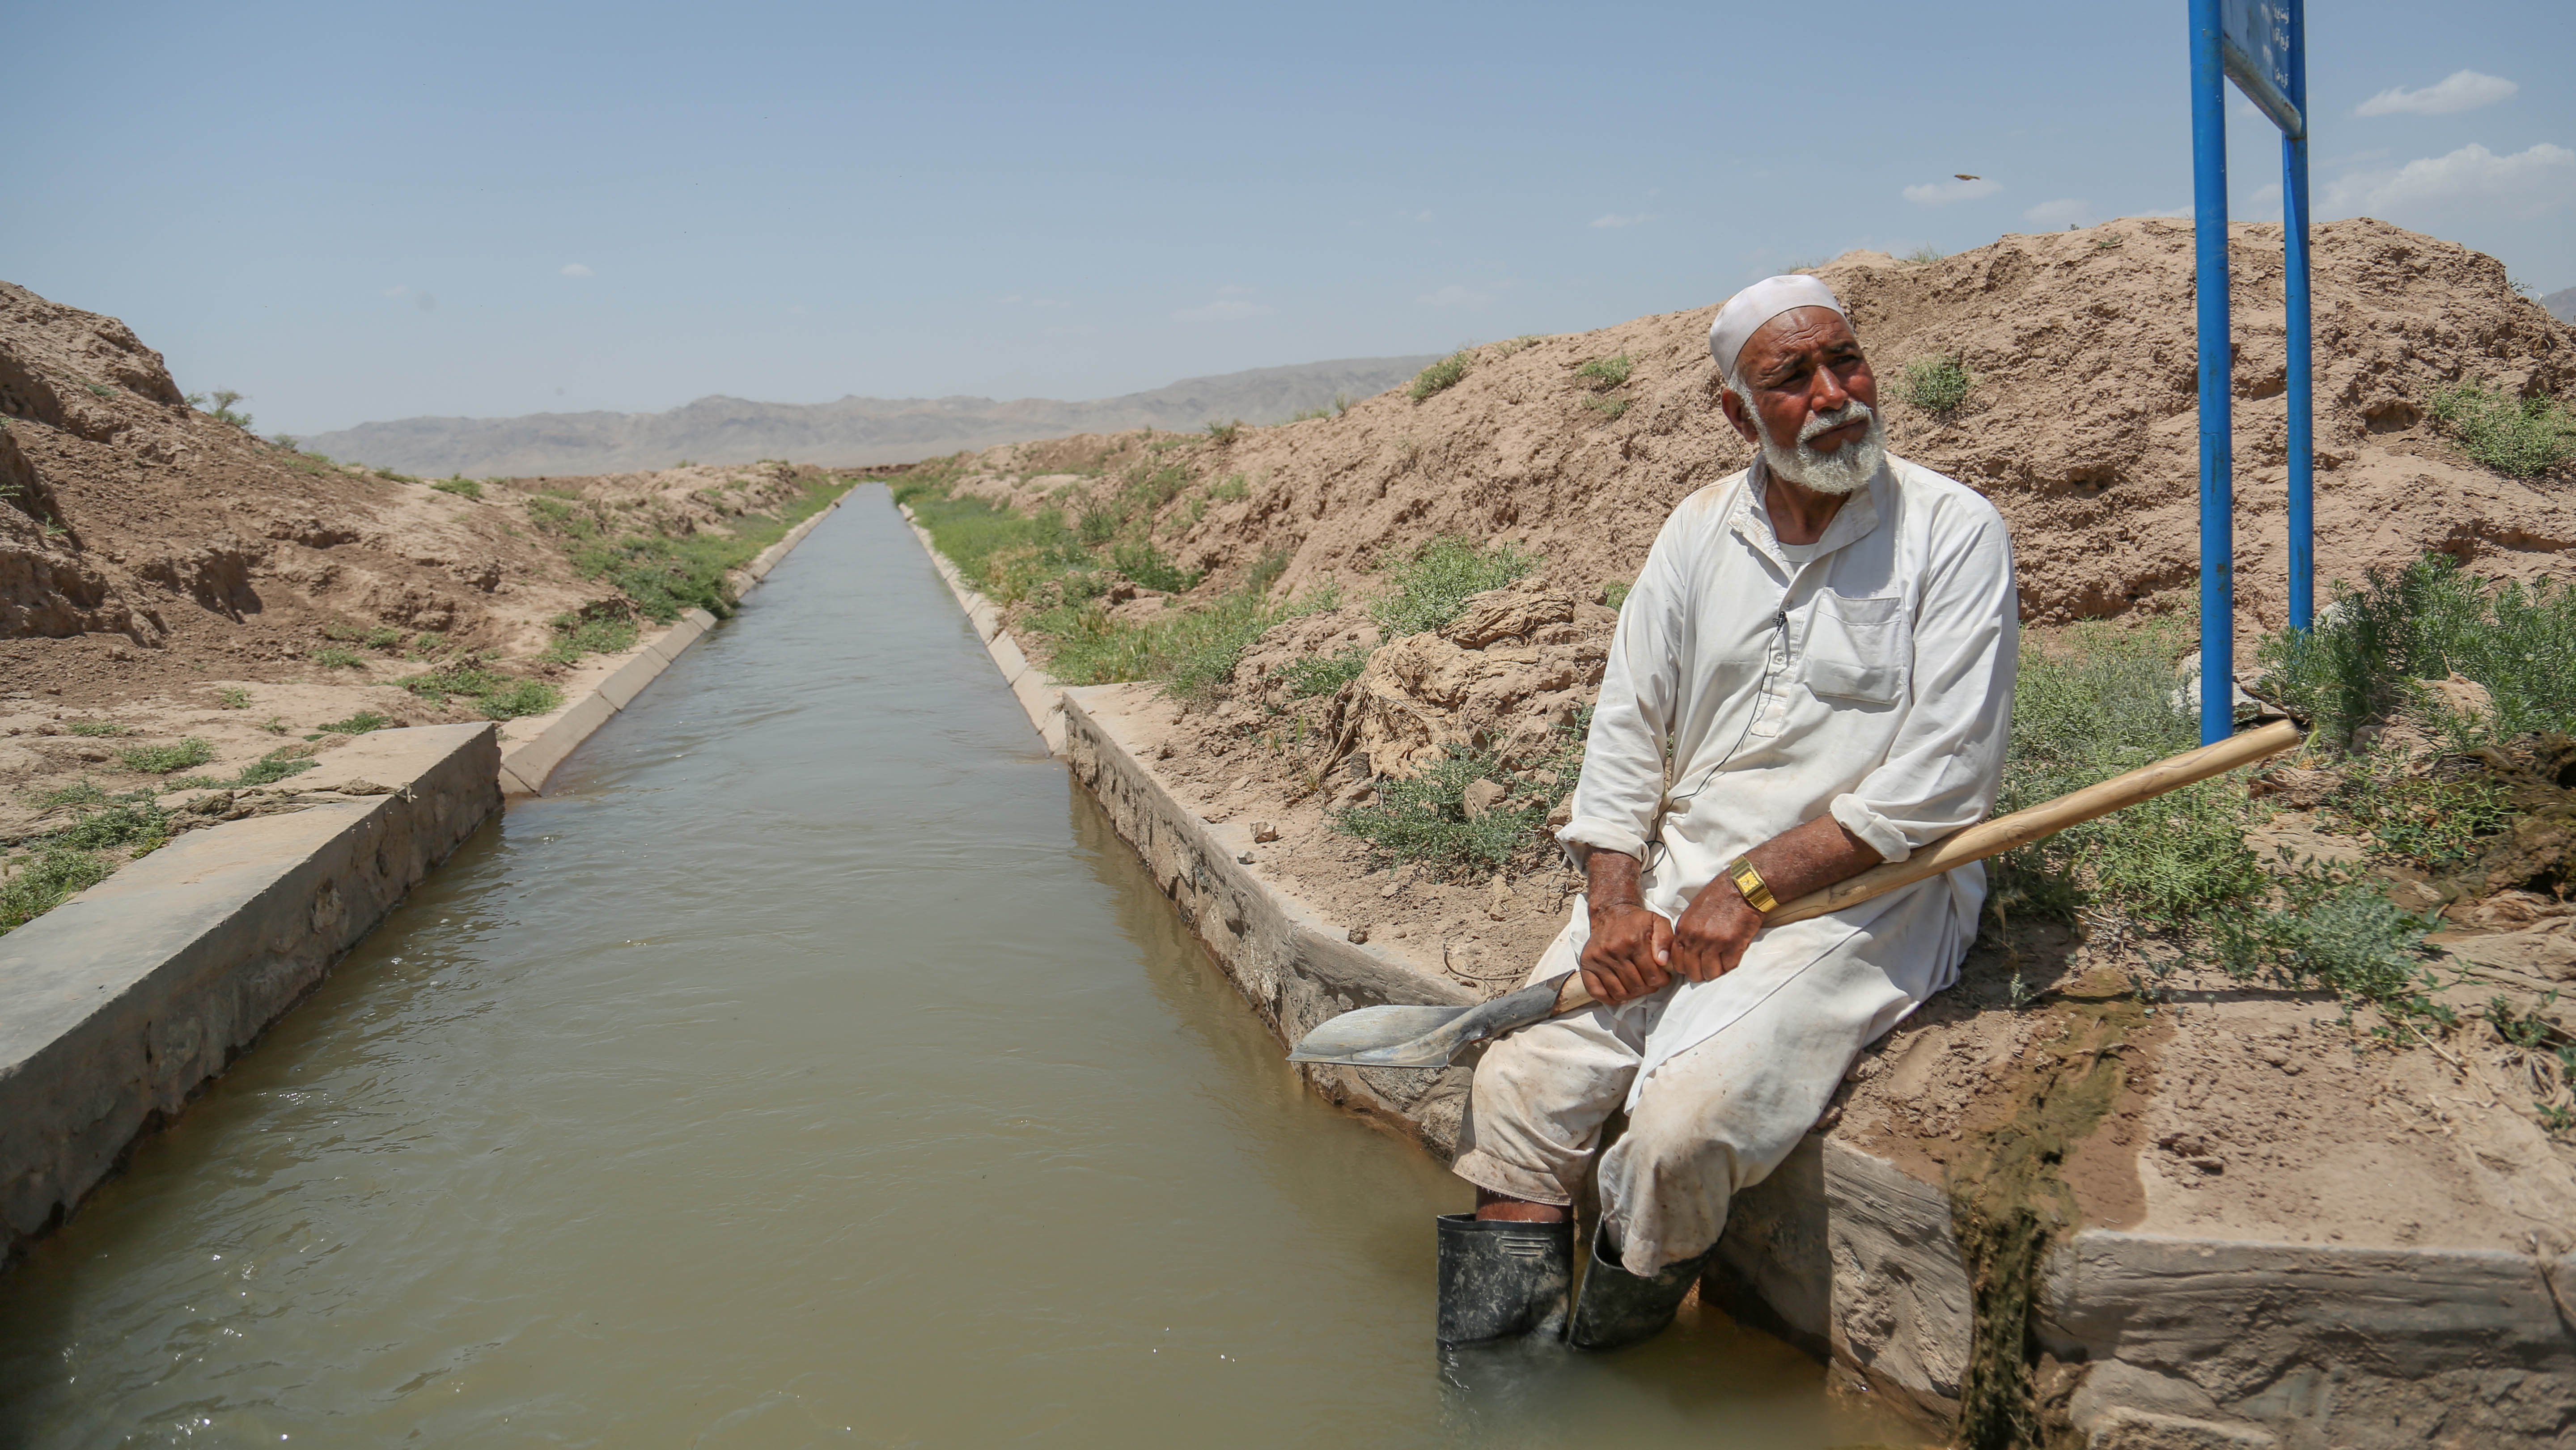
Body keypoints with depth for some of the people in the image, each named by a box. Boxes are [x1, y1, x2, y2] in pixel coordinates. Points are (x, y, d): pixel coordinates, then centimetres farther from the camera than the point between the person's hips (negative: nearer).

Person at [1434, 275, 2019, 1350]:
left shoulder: (1953, 532, -6)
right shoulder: (1701, 530, 9)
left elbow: (1938, 786, -13)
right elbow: (1628, 726, 9)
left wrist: (1750, 887, -17)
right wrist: (1614, 903, -6)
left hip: (1863, 896, -5)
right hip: (1675, 874, 5)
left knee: (1684, 1121, -26)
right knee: (1518, 1082, -10)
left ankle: (1604, 1362, 3)